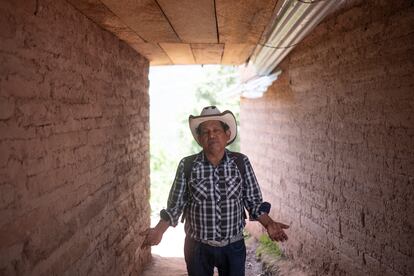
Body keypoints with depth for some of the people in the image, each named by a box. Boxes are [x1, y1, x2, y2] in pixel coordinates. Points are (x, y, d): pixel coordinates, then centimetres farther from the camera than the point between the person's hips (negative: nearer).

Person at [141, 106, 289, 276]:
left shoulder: (241, 163, -5)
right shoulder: (186, 166, -7)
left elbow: (253, 201, 0)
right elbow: (175, 205, -1)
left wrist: (268, 223, -14)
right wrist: (159, 230, -13)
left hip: (234, 247, 0)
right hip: (197, 247, 0)